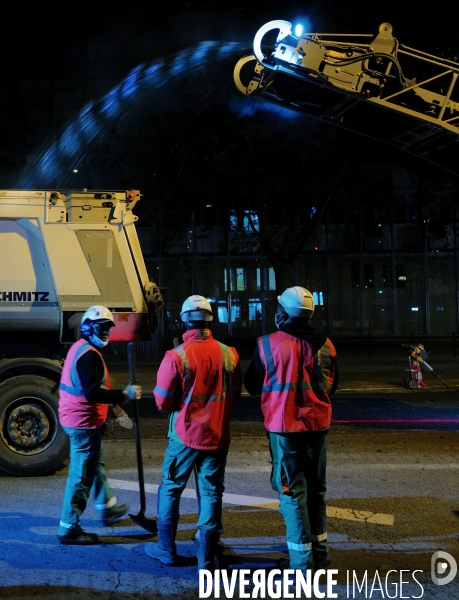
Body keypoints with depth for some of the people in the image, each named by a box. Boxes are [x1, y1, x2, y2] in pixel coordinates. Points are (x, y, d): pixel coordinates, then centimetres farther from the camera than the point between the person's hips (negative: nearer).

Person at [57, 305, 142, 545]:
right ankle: (69, 529, 3)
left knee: (95, 464, 26)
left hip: (76, 418, 11)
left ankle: (107, 508, 43)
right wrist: (123, 395, -27)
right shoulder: (89, 354, -21)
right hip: (83, 422, -11)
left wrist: (111, 407, 21)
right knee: (81, 475, -4)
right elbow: (93, 392, -29)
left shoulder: (81, 348, 13)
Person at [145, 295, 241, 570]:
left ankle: (166, 549, 24)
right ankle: (207, 558, 11)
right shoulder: (229, 354, -5)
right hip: (218, 436, 3)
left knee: (171, 489, 15)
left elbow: (162, 401, -10)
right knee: (212, 494, 9)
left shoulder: (177, 356, -16)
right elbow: (235, 393, 9)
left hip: (185, 434, -2)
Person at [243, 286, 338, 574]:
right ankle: (320, 551, 26)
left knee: (292, 491, 3)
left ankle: (301, 560, 3)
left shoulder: (269, 344, -12)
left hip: (284, 425, -4)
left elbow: (253, 386, 0)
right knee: (316, 488, 17)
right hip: (318, 424, 4)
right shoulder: (325, 344, -1)